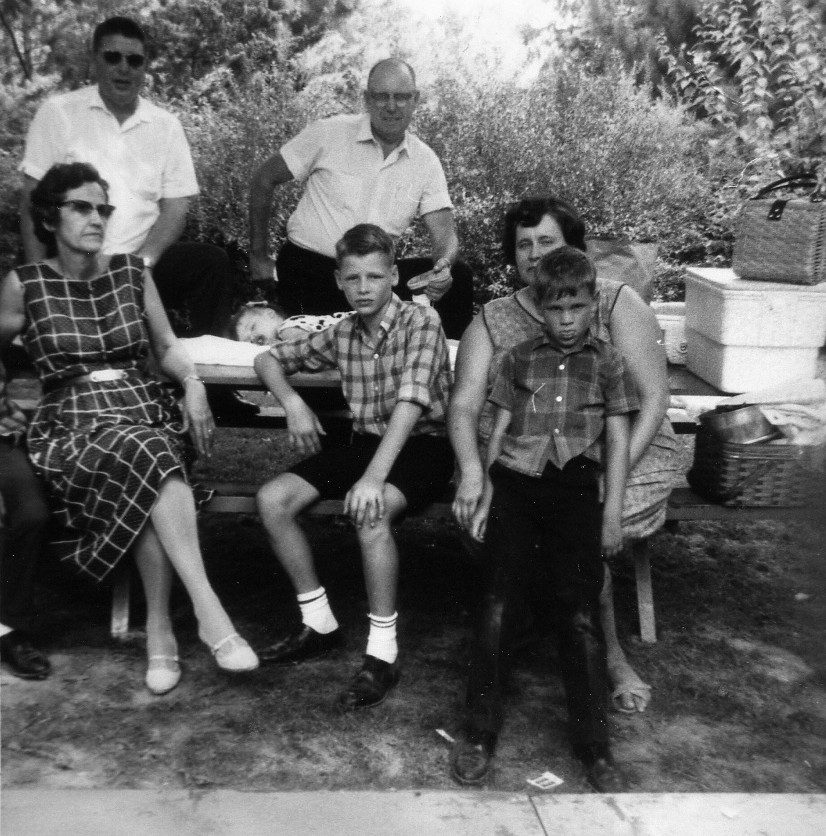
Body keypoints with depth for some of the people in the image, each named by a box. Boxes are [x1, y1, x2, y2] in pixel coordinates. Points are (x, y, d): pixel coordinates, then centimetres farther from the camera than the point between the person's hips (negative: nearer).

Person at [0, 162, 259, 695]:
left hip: (146, 407, 3)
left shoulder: (132, 273, 12)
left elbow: (166, 345, 16)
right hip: (72, 422, -2)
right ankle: (209, 611, -40)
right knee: (149, 457, -37)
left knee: (143, 482, -35)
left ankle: (160, 626, -27)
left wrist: (193, 383, -2)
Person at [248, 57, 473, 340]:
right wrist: (258, 256, 2)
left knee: (457, 275, -12)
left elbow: (444, 234, -2)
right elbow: (264, 178, 2)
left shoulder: (425, 161, 3)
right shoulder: (328, 134, -6)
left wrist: (444, 267, -28)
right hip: (308, 268, -3)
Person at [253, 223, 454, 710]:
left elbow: (411, 399, -26)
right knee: (273, 500, -10)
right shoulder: (341, 335, 7)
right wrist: (293, 403, -3)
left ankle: (383, 652, -24)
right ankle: (320, 623, 3)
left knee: (370, 512, -37)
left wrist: (374, 475, -37)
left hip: (423, 445, -6)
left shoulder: (420, 322, -12)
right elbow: (269, 359, 19)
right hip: (366, 441, 7)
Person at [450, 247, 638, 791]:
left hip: (576, 491, -1)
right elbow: (499, 430, 15)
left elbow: (618, 439, 9)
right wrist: (486, 496, 10)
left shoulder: (608, 362, 13)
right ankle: (480, 732, 8)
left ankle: (595, 747, 8)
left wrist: (613, 513, 3)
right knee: (497, 608, -5)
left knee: (581, 617, -4)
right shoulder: (520, 359, 15)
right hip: (515, 484, 1)